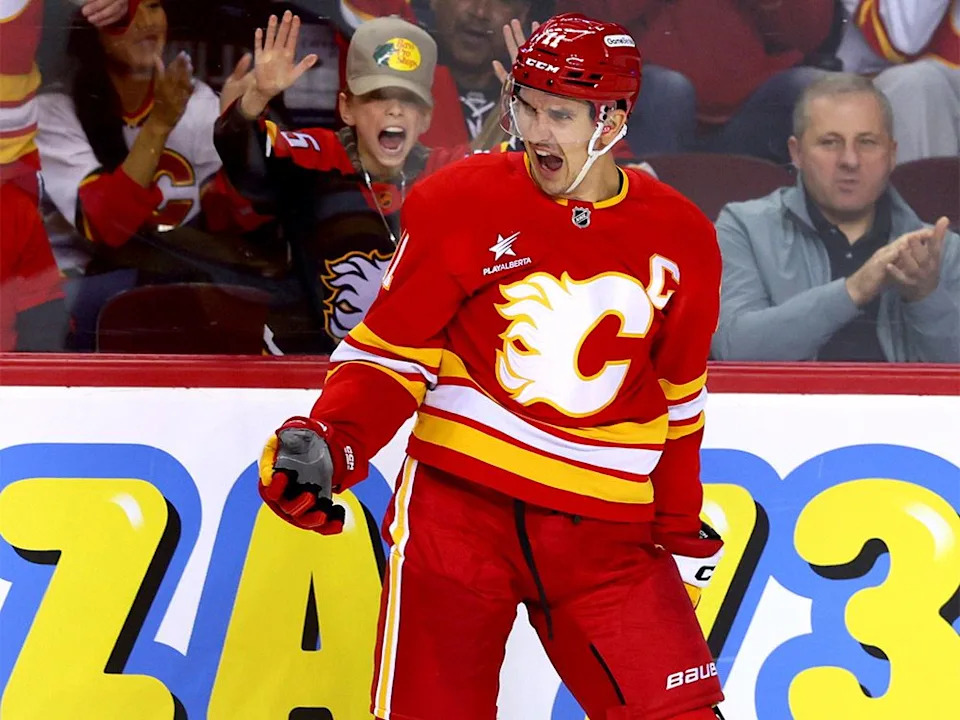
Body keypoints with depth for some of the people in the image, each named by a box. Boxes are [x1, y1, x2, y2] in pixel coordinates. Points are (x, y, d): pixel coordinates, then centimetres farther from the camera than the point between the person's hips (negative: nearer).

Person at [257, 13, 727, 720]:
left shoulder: (680, 240, 4)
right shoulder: (461, 204, -5)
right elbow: (394, 351, 0)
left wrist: (682, 529, 17)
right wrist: (330, 444, -17)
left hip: (605, 532, 2)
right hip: (459, 506, -2)